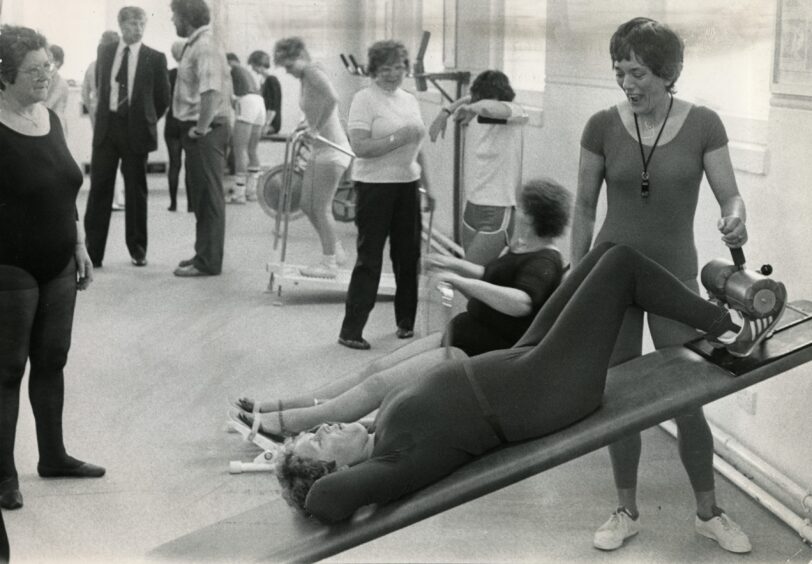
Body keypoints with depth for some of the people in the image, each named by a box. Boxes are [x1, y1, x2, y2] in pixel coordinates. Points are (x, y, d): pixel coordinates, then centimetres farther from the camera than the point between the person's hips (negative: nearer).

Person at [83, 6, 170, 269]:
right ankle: (92, 251, 5)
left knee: (136, 190, 6)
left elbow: (163, 98, 6)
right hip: (106, 126, 2)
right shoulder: (104, 52, 7)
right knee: (99, 188, 1)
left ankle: (137, 250, 17)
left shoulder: (155, 58, -1)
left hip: (136, 130, -2)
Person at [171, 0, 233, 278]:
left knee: (208, 196, -3)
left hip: (205, 132, -10)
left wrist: (201, 128, -21)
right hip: (199, 128, 10)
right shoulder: (197, 44, 14)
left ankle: (208, 262, 3)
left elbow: (211, 91, -27)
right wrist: (198, 128, 14)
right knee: (203, 195, 16)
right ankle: (204, 254, 25)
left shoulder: (205, 46, -16)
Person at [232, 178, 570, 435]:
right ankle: (281, 408, 2)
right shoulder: (523, 250, 12)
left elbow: (520, 302, -40)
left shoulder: (543, 262, -19)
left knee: (382, 383, -14)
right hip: (460, 336, 9)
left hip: (481, 358, -9)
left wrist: (460, 281, -35)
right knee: (376, 369, 2)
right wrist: (455, 265, 22)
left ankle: (288, 423, -13)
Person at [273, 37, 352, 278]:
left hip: (332, 150, -10)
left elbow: (332, 98, -34)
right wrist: (310, 124, 8)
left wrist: (317, 129, -27)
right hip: (319, 150, 10)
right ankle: (336, 251, 25)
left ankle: (329, 263, 8)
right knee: (306, 204, 14)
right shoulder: (305, 77, 13)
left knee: (321, 208, -3)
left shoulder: (314, 73, -16)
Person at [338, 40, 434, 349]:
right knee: (369, 258, -4)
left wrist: (427, 187, 18)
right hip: (375, 186, -6)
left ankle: (406, 322, 24)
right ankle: (350, 330, 4)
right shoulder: (365, 99, -8)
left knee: (408, 254, 10)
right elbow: (360, 147, -18)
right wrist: (399, 137, -21)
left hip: (407, 184, 6)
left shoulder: (410, 100, 13)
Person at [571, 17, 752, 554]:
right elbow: (585, 207, 2)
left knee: (688, 401, 3)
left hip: (675, 278, -1)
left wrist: (735, 219, -30)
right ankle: (627, 511, 24)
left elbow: (731, 195, -6)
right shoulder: (602, 126, -5)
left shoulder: (703, 124, -8)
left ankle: (709, 511, 24)